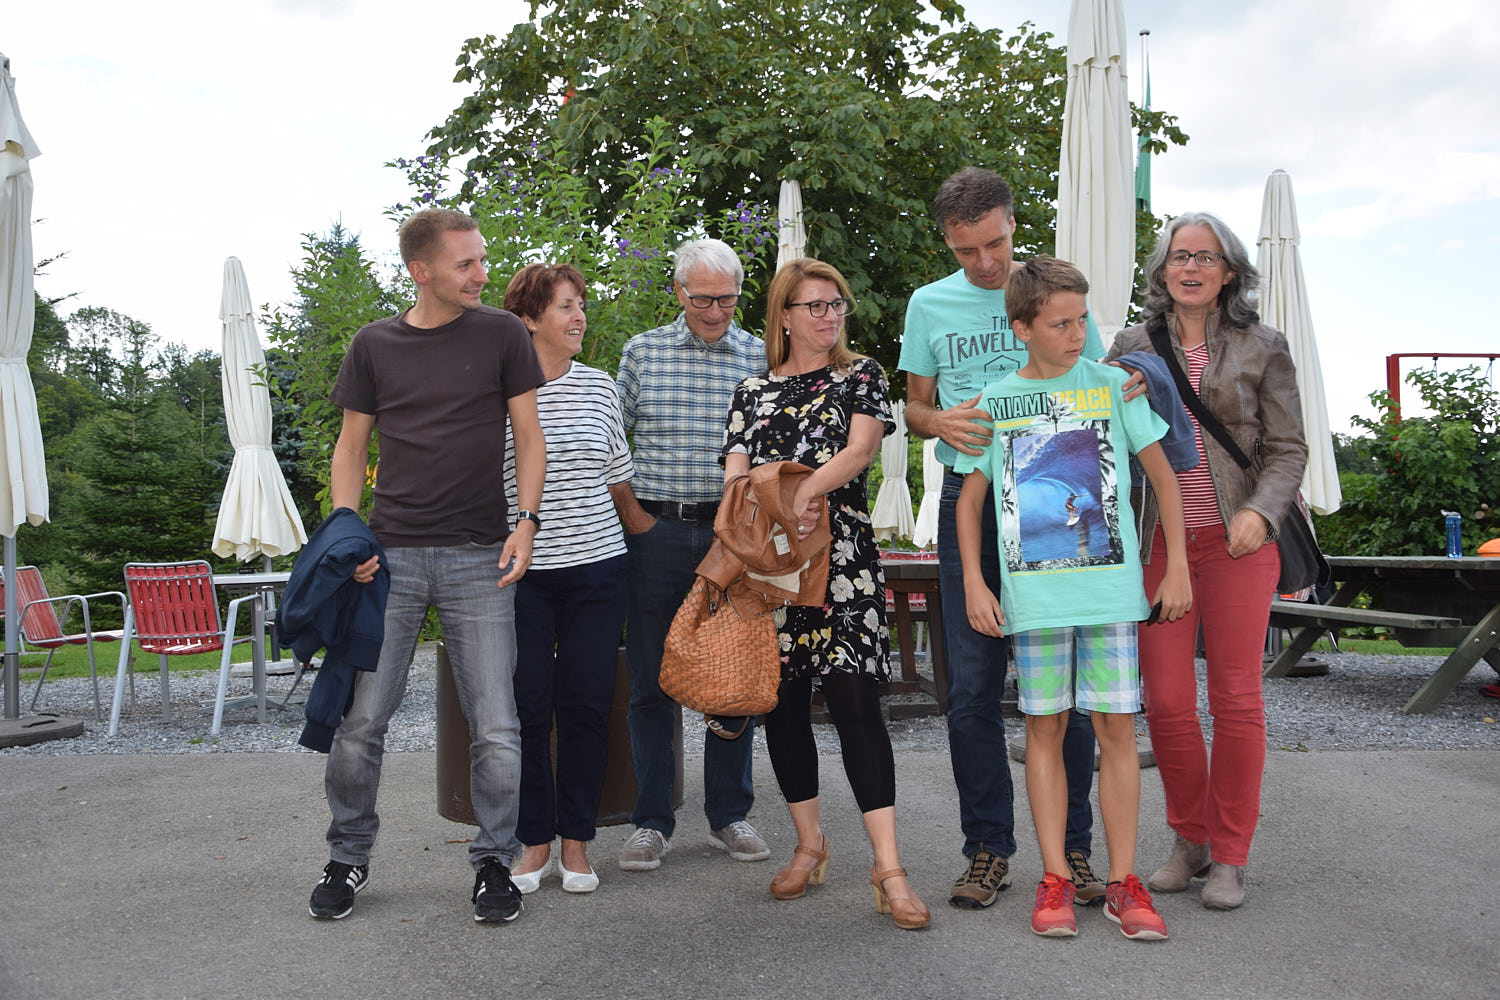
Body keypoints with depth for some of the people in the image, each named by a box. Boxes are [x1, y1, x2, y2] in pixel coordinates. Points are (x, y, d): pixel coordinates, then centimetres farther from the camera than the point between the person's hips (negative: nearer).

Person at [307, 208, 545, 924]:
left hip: (479, 559, -1)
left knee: (496, 730, -2)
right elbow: (351, 447, 12)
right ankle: (348, 858, 23)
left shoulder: (501, 333, 4)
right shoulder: (374, 346, 8)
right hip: (390, 553, 1)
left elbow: (528, 435, 6)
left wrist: (526, 521, -7)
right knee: (359, 723, 2)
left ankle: (494, 862, 17)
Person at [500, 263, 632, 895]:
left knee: (586, 706, 5)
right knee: (527, 706, 2)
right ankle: (534, 841, 17)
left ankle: (576, 841, 18)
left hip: (597, 566, 3)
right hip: (523, 573, -2)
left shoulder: (599, 387, 8)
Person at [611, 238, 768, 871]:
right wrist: (631, 514, 1)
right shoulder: (642, 351, 6)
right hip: (656, 531, 0)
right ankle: (652, 822, 14)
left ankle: (729, 816, 20)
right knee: (652, 682, 4)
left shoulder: (760, 357, 5)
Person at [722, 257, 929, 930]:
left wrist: (808, 487, -24)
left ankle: (888, 866, -10)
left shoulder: (861, 375, 10)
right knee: (783, 704, 7)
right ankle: (809, 844, 23)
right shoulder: (754, 391, 15)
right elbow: (736, 478, 6)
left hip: (842, 554, -3)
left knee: (853, 697, -11)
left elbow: (860, 449, -7)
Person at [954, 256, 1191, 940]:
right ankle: (1055, 879, 12)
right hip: (1031, 592, 1)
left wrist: (1177, 567, 5)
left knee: (1116, 726, 0)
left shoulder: (1111, 385, 5)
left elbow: (1164, 477, 9)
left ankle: (1123, 882, 9)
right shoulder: (994, 402, 6)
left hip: (1110, 585, 0)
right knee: (1045, 728, 4)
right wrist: (973, 583, 4)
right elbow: (971, 499, 13)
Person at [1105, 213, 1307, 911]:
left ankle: (1230, 856, 14)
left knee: (1235, 699, 1)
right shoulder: (1131, 347, 10)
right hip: (1158, 541, 2)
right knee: (1165, 701, 0)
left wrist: (1260, 512, -14)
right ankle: (1191, 840, 20)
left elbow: (1287, 450, 3)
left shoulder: (1262, 349, 5)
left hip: (1237, 539, -1)